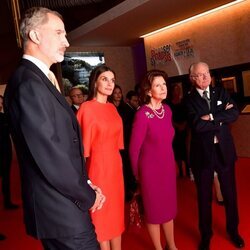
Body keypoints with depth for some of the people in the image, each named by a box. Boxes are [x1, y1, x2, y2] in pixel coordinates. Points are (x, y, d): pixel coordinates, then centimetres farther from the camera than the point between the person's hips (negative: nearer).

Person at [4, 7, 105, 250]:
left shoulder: (36, 79, 10)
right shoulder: (29, 84, -20)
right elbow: (50, 158, -24)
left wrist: (86, 185, 4)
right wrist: (88, 196, -10)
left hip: (61, 210, 9)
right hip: (63, 215, -9)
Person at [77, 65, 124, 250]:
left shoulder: (112, 108, 9)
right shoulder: (87, 107, -12)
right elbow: (84, 144, -13)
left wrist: (118, 164, 12)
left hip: (115, 166, 7)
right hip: (98, 166, -7)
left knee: (117, 213, 17)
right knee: (101, 215, 7)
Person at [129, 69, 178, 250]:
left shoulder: (167, 109, 0)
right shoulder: (142, 115, -21)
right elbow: (134, 148, -13)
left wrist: (171, 162, 18)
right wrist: (137, 174, -2)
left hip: (168, 166, 6)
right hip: (151, 168, -6)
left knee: (169, 207, 19)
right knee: (154, 210, 12)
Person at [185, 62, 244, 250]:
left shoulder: (221, 92, 4)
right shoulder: (189, 100, -6)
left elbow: (235, 113, -10)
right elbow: (197, 125, -21)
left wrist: (212, 117, -19)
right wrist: (222, 118, -14)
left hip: (224, 150, 3)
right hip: (203, 153, -2)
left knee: (230, 194, 16)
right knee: (204, 197, 13)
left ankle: (233, 230, 40)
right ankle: (206, 235, 34)